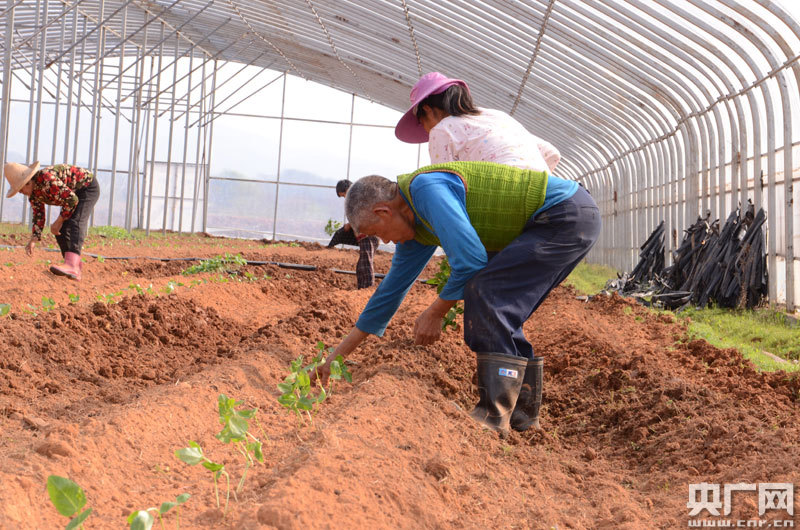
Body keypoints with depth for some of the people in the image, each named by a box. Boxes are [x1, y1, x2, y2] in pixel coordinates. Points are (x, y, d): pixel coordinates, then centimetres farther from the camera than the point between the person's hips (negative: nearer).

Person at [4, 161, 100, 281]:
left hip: (88, 187, -10)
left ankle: (72, 266, -47)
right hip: (74, 193, 10)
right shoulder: (33, 194, -2)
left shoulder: (47, 178, -32)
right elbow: (38, 217, 3)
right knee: (60, 230, 4)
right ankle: (74, 262, 20)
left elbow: (72, 199, -31)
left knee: (75, 222, -28)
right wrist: (33, 240, -9)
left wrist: (59, 221, -20)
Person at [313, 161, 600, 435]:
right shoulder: (414, 224, 11)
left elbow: (471, 261, -24)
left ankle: (494, 413, -17)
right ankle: (522, 408, 17)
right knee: (499, 315, 9)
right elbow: (392, 288, 18)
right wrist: (342, 350, 21)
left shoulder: (427, 187, -20)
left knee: (483, 292, -18)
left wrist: (434, 313, -8)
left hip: (570, 215, -10)